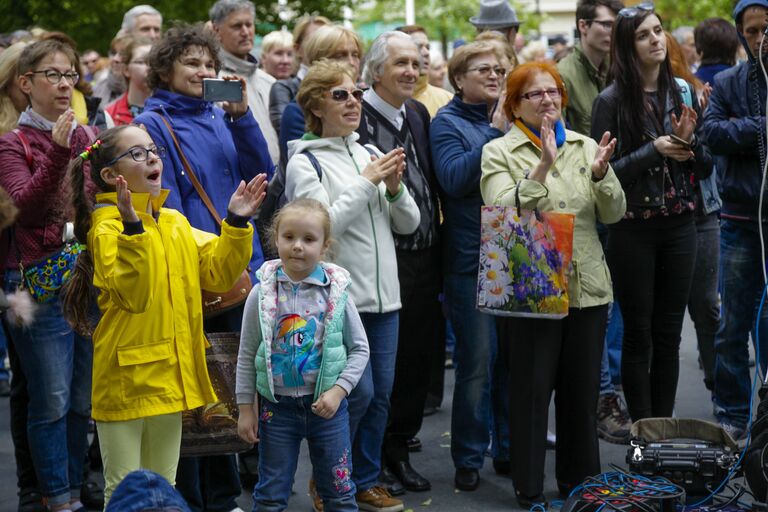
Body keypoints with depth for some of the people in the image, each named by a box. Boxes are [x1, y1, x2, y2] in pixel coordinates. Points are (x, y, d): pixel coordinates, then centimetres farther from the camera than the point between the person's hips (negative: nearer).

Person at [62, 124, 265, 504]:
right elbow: (134, 293, -25)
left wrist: (237, 223, -2)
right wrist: (133, 227, -35)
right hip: (127, 376, -7)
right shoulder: (107, 226, -12)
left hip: (170, 373, 7)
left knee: (165, 486, 18)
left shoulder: (175, 223, 11)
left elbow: (216, 271, 8)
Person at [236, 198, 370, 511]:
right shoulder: (263, 294, -5)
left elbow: (360, 348, 0)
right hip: (277, 406, 0)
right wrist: (245, 409, 0)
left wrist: (339, 391, -12)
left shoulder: (336, 293, -6)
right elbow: (247, 355, 1)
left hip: (327, 405, 0)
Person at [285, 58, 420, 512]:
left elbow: (409, 223, 12)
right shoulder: (305, 162, -5)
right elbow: (324, 226, -16)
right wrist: (367, 181, -15)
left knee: (381, 393, 8)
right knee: (358, 392, -9)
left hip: (384, 294, 6)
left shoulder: (370, 154, 13)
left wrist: (395, 188, -7)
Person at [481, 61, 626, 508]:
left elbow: (614, 214, 4)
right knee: (532, 389, 3)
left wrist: (600, 174, -15)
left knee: (583, 389, 12)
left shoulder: (585, 146, 10)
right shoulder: (499, 152, -1)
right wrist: (542, 167, -25)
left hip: (588, 287, 4)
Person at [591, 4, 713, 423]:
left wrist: (689, 140, -10)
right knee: (638, 336, 3)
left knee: (669, 336, 9)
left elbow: (705, 168, 9)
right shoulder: (612, 101, -7)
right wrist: (655, 150, -18)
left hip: (678, 227, 4)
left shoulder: (683, 93, 6)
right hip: (633, 230, -4)